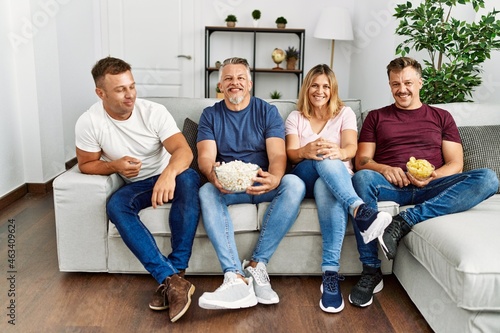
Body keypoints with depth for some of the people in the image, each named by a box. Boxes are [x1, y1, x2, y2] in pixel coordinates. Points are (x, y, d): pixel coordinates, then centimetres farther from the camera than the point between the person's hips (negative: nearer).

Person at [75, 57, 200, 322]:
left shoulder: (154, 111, -15)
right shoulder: (88, 122, -12)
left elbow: (183, 150, -26)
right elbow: (86, 164, -1)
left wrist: (168, 174, -49)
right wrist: (115, 165, -23)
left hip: (168, 177, -1)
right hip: (135, 185, 1)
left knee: (189, 178, -36)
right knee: (115, 206, -32)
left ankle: (173, 275, -32)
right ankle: (171, 279, -37)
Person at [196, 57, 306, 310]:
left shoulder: (267, 112, 6)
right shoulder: (210, 115, 9)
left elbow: (277, 154, -8)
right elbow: (205, 156, -6)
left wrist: (274, 179, -33)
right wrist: (213, 174, -32)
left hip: (262, 185, 0)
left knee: (294, 184, -30)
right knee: (206, 192, -32)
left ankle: (257, 264, -25)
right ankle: (236, 278, -41)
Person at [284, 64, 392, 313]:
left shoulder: (345, 113, 15)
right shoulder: (295, 117, 16)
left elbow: (352, 148, -4)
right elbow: (291, 153, -2)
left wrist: (339, 152, -31)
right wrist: (306, 151, -29)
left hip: (339, 177, 0)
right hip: (305, 178, 0)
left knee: (325, 187, -40)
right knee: (324, 160, -36)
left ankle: (331, 272, -48)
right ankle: (359, 210, -60)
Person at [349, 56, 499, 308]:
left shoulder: (441, 117, 21)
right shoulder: (376, 117, 20)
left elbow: (455, 164, 10)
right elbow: (362, 161, 9)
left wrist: (432, 176, -13)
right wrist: (384, 169, -14)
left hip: (430, 189, 1)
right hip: (389, 184, 0)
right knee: (362, 178, -36)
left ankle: (404, 222, -32)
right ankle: (371, 272, -30)